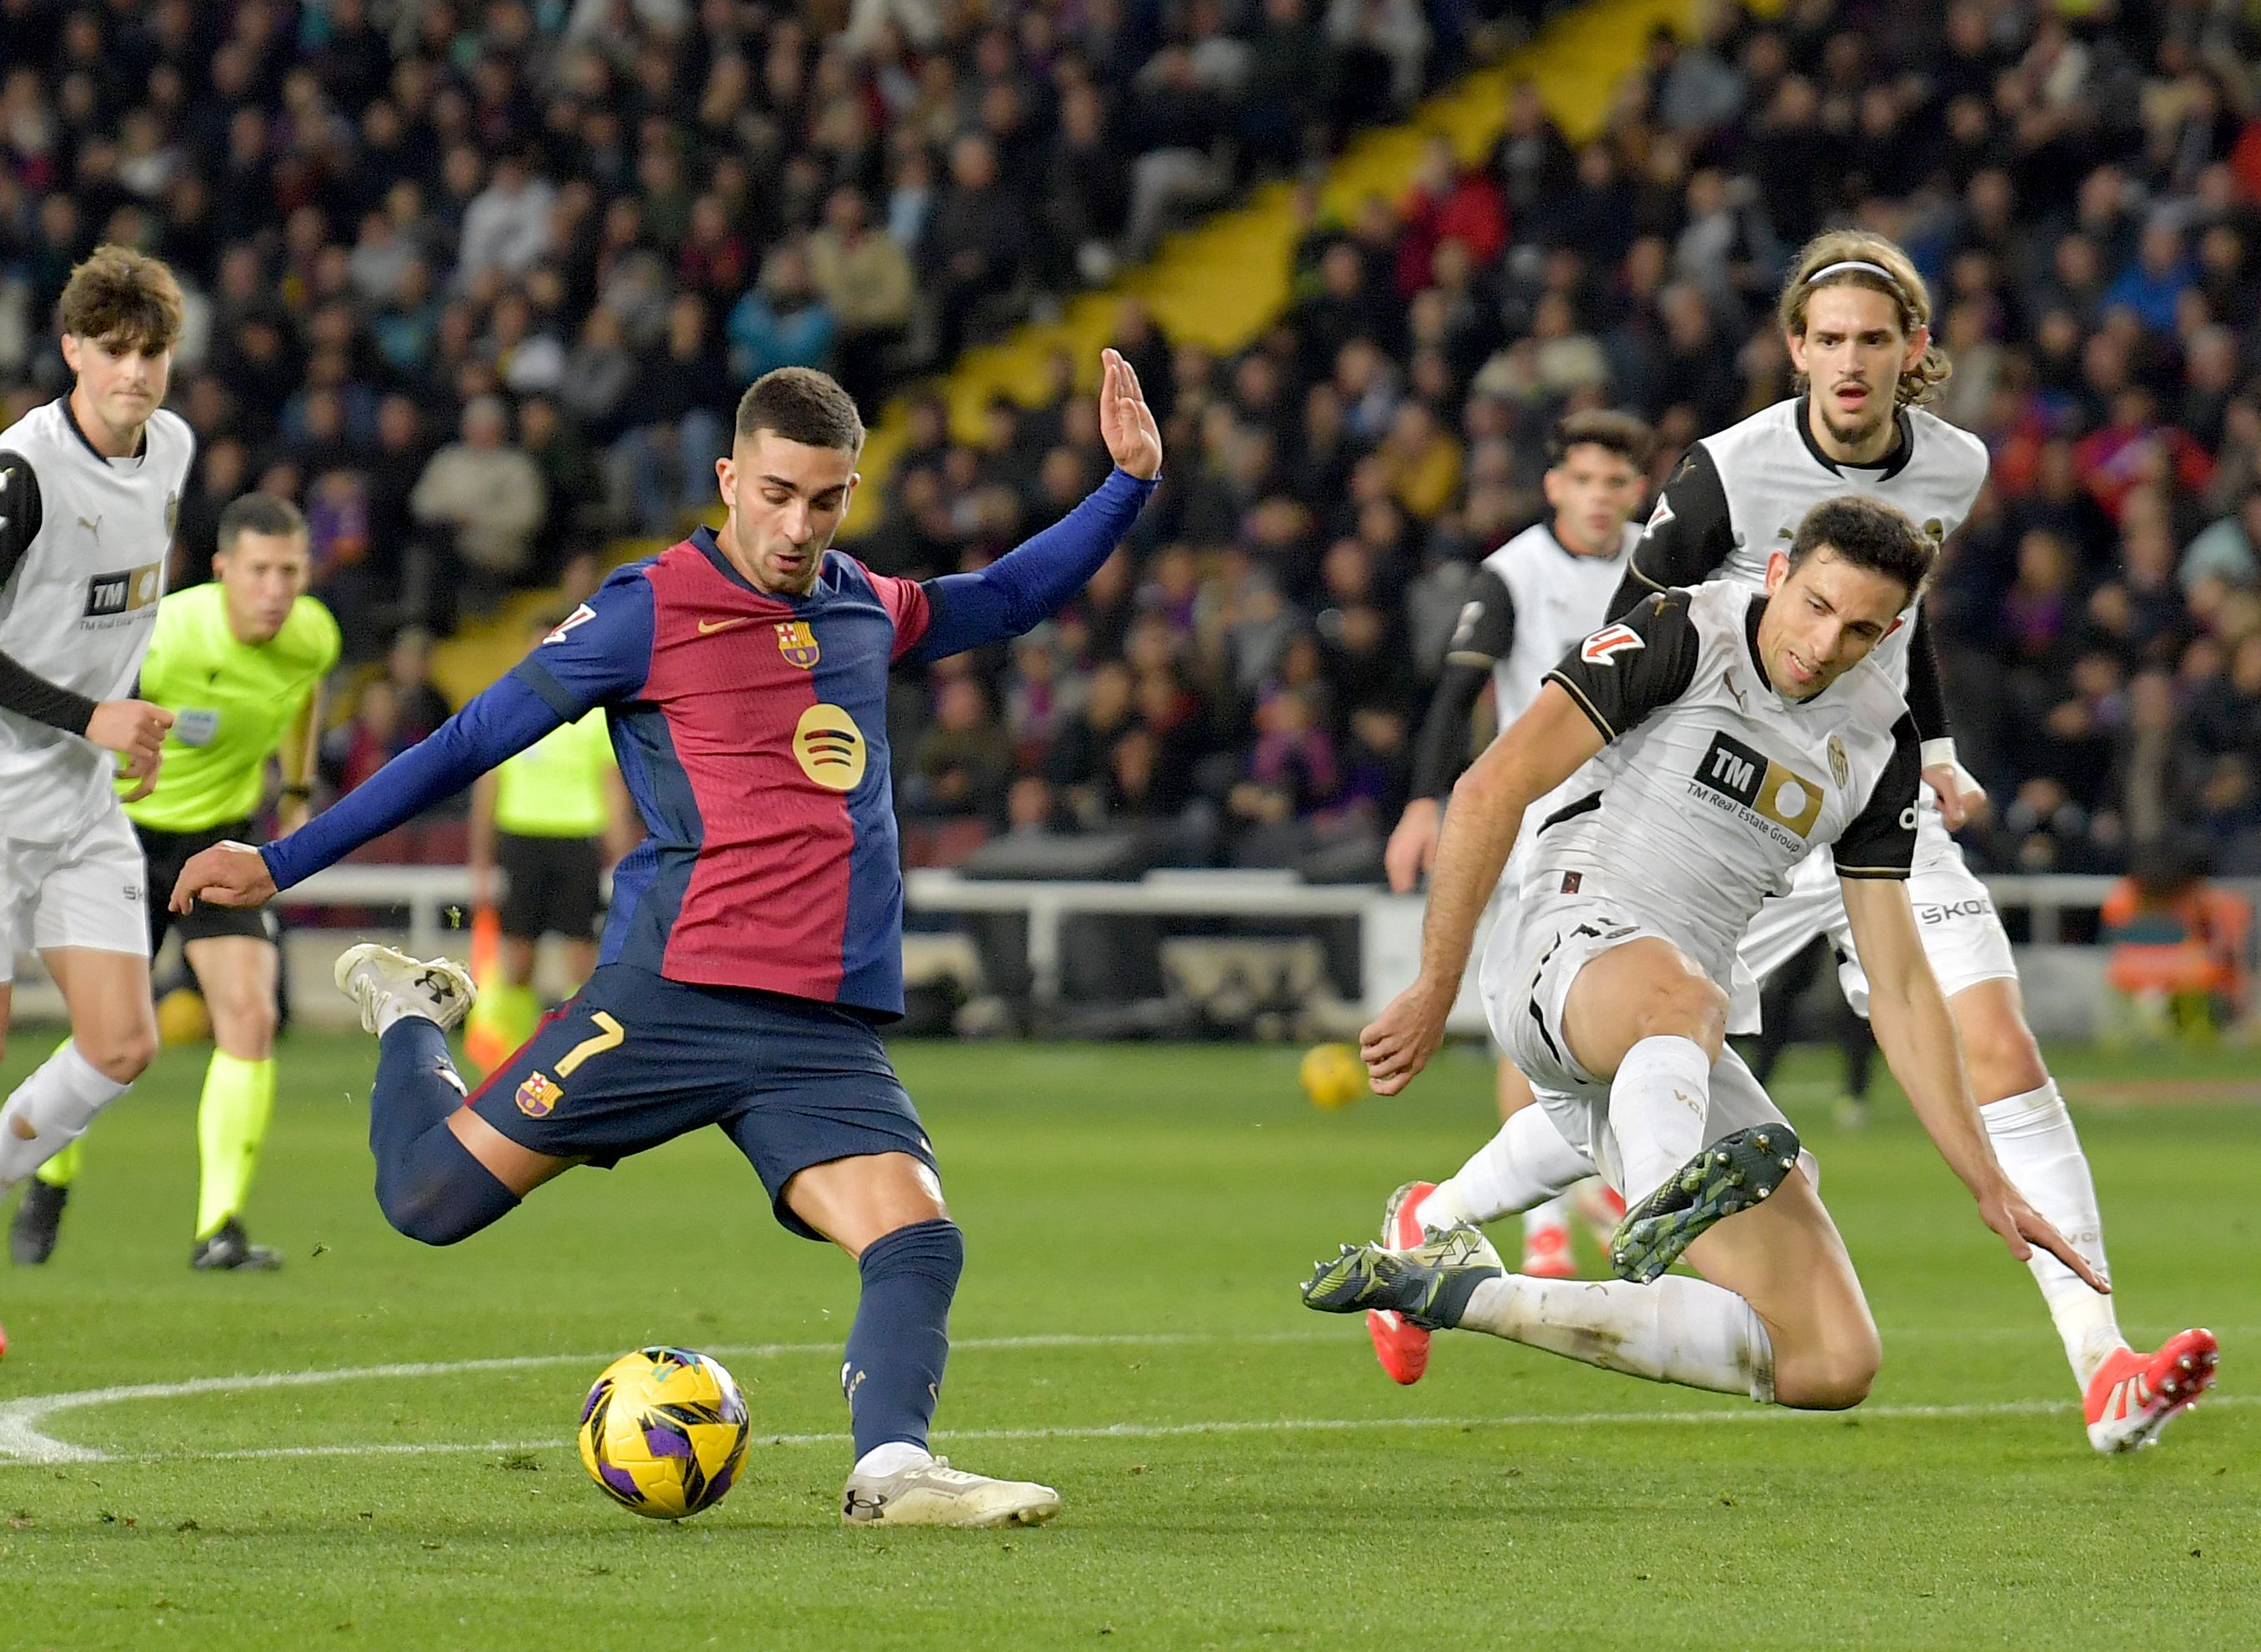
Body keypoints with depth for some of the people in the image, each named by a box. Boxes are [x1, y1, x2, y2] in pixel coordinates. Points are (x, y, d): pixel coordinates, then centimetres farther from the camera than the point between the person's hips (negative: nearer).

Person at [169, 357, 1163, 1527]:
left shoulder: (868, 612, 17)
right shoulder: (651, 610, 0)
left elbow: (1009, 599, 38)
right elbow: (467, 742, 4)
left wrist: (1127, 483, 27)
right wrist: (278, 863, 4)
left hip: (827, 1031, 4)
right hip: (674, 997, -4)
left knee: (918, 1244, -18)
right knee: (429, 1198, -3)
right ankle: (410, 1017, 27)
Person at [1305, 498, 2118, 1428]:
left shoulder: (1877, 740, 13)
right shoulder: (1683, 635, -4)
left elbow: (1898, 986, 16)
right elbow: (1493, 790, -9)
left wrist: (1988, 1185, 10)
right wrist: (1435, 991, -13)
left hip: (1677, 1068, 6)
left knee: (1835, 1367, -7)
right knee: (1679, 993, -43)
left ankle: (1464, 1295, -3)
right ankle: (1660, 1207, -74)